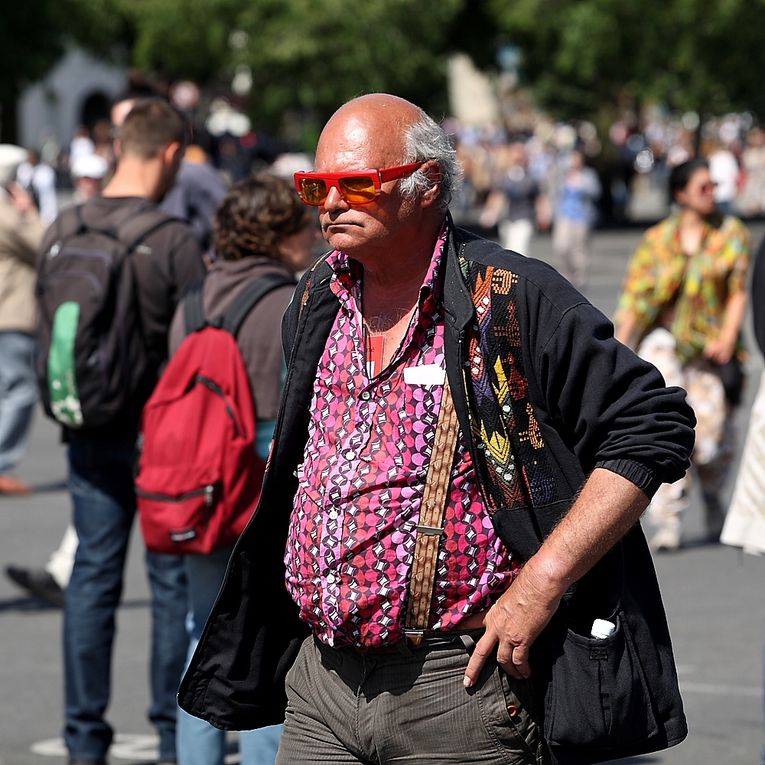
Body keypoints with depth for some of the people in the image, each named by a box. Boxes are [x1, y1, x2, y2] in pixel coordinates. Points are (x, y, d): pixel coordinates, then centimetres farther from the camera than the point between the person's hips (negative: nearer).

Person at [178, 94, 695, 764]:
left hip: (458, 689, -6)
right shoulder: (315, 305, 11)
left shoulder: (513, 299, -9)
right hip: (319, 683, 6)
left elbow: (654, 426, -11)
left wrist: (539, 584, -15)